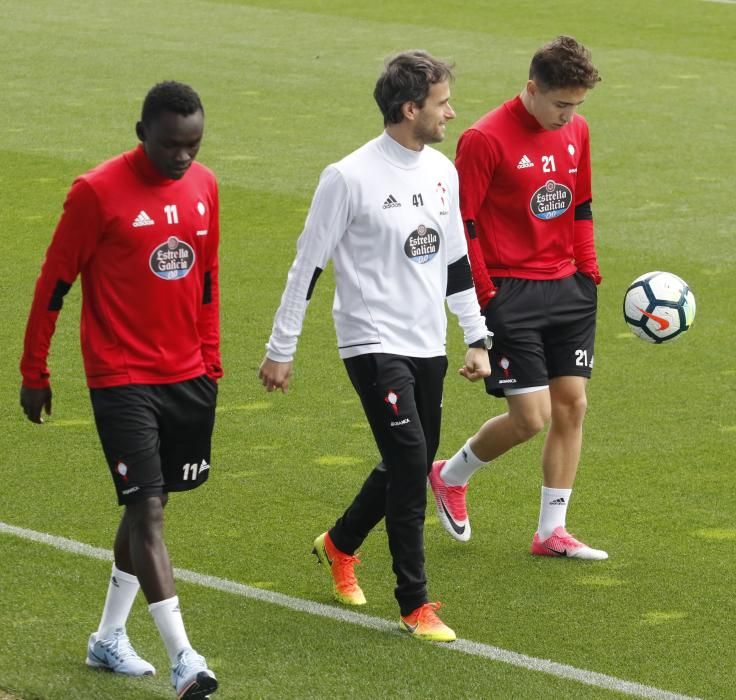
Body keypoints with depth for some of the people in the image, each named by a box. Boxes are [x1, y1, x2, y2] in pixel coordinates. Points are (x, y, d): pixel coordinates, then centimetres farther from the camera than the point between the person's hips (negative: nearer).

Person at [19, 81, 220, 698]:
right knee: (147, 508, -12)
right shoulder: (98, 193, -12)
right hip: (122, 379, -6)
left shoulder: (203, 186, 5)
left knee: (148, 503, 14)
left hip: (188, 377, 6)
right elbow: (54, 284, -5)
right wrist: (34, 374, 0)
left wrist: (211, 359, 18)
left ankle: (110, 638, 29)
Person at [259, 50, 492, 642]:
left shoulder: (443, 171, 7)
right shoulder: (350, 178, -14)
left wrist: (477, 339, 17)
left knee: (411, 468, 12)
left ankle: (339, 544, 38)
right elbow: (308, 265, -8)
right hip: (373, 343, -7)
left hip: (428, 347, 7)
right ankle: (415, 604, -7)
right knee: (410, 463, -15)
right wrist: (280, 349, -5)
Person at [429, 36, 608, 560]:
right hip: (510, 294, -7)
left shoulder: (576, 130, 6)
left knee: (572, 404, 3)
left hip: (567, 288, 7)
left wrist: (588, 272, 11)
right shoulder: (486, 140, -15)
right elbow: (461, 225, -12)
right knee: (531, 416, -9)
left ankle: (552, 531, 12)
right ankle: (450, 476, 19)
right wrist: (483, 296, -13)